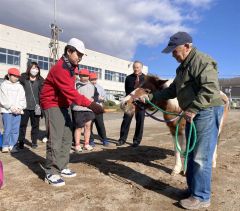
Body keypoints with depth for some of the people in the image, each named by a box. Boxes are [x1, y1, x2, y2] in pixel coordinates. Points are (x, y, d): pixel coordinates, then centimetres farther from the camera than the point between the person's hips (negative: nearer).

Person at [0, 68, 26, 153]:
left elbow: (22, 99, 9)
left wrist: (19, 107, -6)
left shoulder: (20, 86, 15)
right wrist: (11, 107, -11)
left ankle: (12, 146, 7)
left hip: (18, 111, 3)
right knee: (7, 129, -6)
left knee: (15, 130, 0)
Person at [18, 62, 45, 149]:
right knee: (22, 125, 4)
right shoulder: (23, 78, 2)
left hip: (36, 107, 1)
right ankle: (21, 142, 17)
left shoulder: (41, 80, 4)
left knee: (35, 125, 9)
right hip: (24, 106, -1)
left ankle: (34, 142, 22)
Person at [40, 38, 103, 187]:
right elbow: (71, 92, -32)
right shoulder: (60, 68, -22)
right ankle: (51, 174, 0)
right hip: (52, 104, -10)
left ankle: (62, 168, 21)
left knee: (67, 137, 11)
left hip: (63, 105, 10)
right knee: (56, 139, -10)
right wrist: (90, 104, -37)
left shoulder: (71, 67, 9)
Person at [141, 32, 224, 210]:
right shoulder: (183, 66, 18)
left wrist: (192, 109, -24)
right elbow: (172, 90, 19)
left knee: (201, 157, -4)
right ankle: (193, 189, 30)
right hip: (193, 114, 10)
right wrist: (151, 97, 12)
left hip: (207, 112, -10)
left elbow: (210, 88, -25)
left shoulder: (202, 61, -13)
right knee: (192, 155, 16)